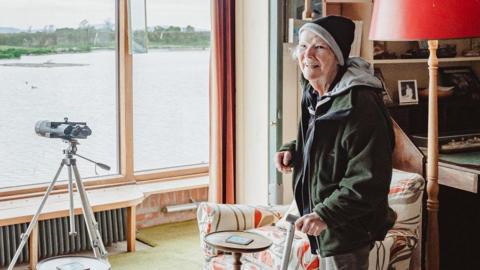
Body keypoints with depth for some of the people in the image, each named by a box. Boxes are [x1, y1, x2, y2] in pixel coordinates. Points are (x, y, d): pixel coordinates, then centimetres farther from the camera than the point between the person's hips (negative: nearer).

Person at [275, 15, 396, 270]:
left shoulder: (360, 104, -27)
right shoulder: (314, 93, 3)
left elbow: (369, 179, -27)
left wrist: (326, 214, -30)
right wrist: (291, 150, 3)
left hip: (347, 229, -9)